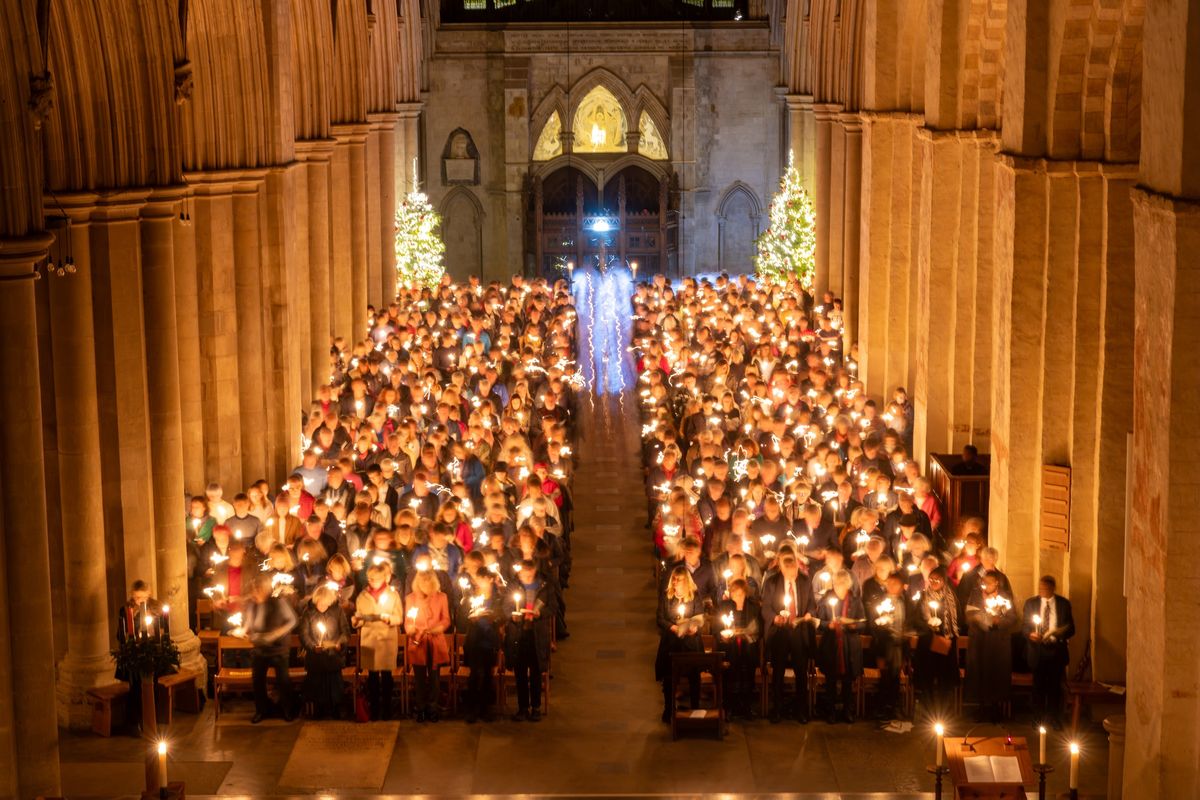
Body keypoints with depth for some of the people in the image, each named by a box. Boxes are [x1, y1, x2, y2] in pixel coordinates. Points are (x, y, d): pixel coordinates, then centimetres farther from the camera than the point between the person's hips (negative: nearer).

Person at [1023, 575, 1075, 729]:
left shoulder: (1064, 604, 2)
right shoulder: (1031, 603, 4)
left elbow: (1071, 628, 3)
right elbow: (1024, 626, 4)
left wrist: (1062, 633, -19)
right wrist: (1029, 634, -18)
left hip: (1057, 650, 0)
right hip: (1037, 651, 0)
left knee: (1055, 686, 6)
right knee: (1039, 686, 7)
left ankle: (1055, 719, 17)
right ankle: (1040, 718, 18)